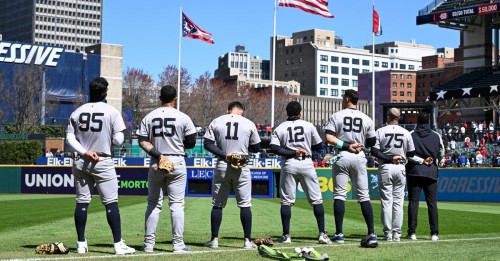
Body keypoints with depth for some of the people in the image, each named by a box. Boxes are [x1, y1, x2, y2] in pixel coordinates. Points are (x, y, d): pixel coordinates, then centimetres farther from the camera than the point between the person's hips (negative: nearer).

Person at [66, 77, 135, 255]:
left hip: (81, 162, 4)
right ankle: (118, 245, -4)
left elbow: (70, 137, -1)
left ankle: (81, 244, 11)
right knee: (111, 202, -1)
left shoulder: (78, 112, 4)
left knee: (82, 202, 9)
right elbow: (118, 140, -10)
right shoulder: (112, 112, -7)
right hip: (103, 162, -4)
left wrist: (84, 152, -9)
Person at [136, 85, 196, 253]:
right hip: (177, 163, -2)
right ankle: (178, 244, -1)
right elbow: (191, 143, -1)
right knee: (177, 204, 1)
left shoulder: (149, 117, 4)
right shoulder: (183, 118, -4)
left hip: (155, 164, 2)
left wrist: (158, 154, -11)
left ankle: (149, 243, 9)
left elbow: (142, 141, -5)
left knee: (154, 203, 10)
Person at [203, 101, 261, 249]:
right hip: (242, 168, -1)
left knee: (217, 204, 8)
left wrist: (224, 154, -10)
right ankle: (247, 241, 4)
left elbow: (207, 144, -6)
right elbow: (256, 148, 6)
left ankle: (214, 239, 9)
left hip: (222, 166, 1)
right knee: (245, 204, 5)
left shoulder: (216, 122, 2)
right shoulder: (249, 124, 0)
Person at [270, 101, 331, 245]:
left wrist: (292, 152, -9)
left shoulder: (280, 128, 6)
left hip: (289, 165, 0)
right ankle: (322, 234, 0)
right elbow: (319, 146, 8)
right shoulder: (308, 126, 5)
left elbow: (274, 148, -8)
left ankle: (286, 235, 5)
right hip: (306, 164, 0)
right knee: (316, 200, 5)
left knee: (286, 201, 6)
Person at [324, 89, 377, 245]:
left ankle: (339, 234, -1)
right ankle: (372, 233, 0)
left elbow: (329, 138, -10)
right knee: (364, 196, 5)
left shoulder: (336, 116, 0)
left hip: (342, 157, -2)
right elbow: (372, 143, 9)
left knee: (339, 195, 2)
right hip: (359, 158, 2)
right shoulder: (367, 119, 6)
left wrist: (346, 146, -8)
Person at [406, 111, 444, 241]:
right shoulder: (436, 136, 4)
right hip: (431, 172, 2)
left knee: (413, 201, 0)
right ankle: (434, 233, 2)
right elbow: (441, 153, 12)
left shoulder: (410, 135, -3)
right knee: (432, 202, 5)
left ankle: (412, 232, -5)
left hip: (414, 171, -2)